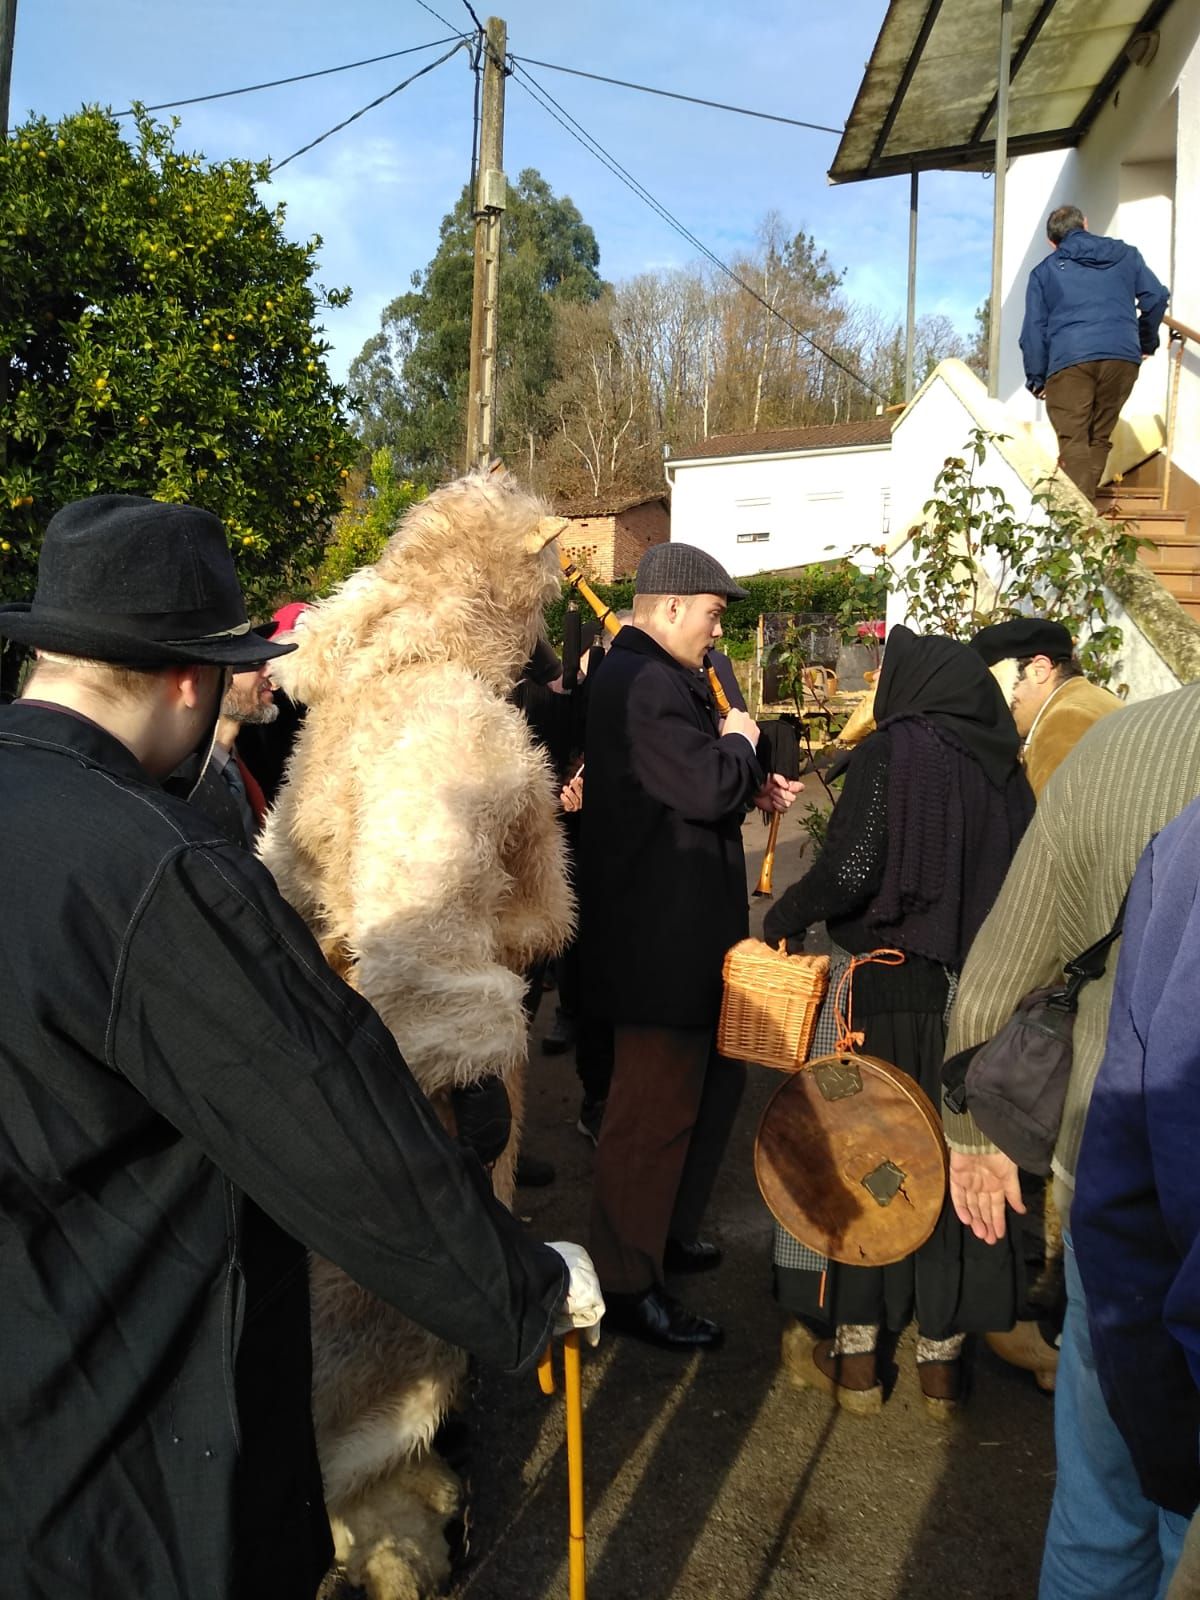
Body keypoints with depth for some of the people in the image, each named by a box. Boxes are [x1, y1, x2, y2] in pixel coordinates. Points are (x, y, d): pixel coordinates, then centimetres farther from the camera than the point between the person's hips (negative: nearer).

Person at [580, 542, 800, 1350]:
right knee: (655, 1108, 0)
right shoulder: (647, 684, -21)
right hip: (661, 938, -11)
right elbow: (708, 788, -27)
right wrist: (740, 741, -8)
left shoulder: (655, 675, 15)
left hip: (682, 928, 11)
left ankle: (669, 1231, 38)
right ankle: (629, 1285, 15)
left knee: (714, 1079, 22)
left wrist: (750, 786, 7)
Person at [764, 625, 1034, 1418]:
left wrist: (786, 915, -2)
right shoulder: (1005, 769, 4)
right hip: (978, 994, 5)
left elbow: (851, 869, -18)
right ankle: (943, 1354, 24)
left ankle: (854, 1352, 20)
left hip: (886, 989, -4)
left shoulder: (892, 750, -10)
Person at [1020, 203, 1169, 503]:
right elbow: (1156, 297, 15)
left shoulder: (1044, 271, 16)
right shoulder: (1125, 254, 21)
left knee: (1073, 442, -8)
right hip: (1123, 357, 2)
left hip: (1069, 360, -2)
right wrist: (1147, 342, 29)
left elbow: (1033, 329, 10)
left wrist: (1036, 378, 15)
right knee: (1100, 438, 12)